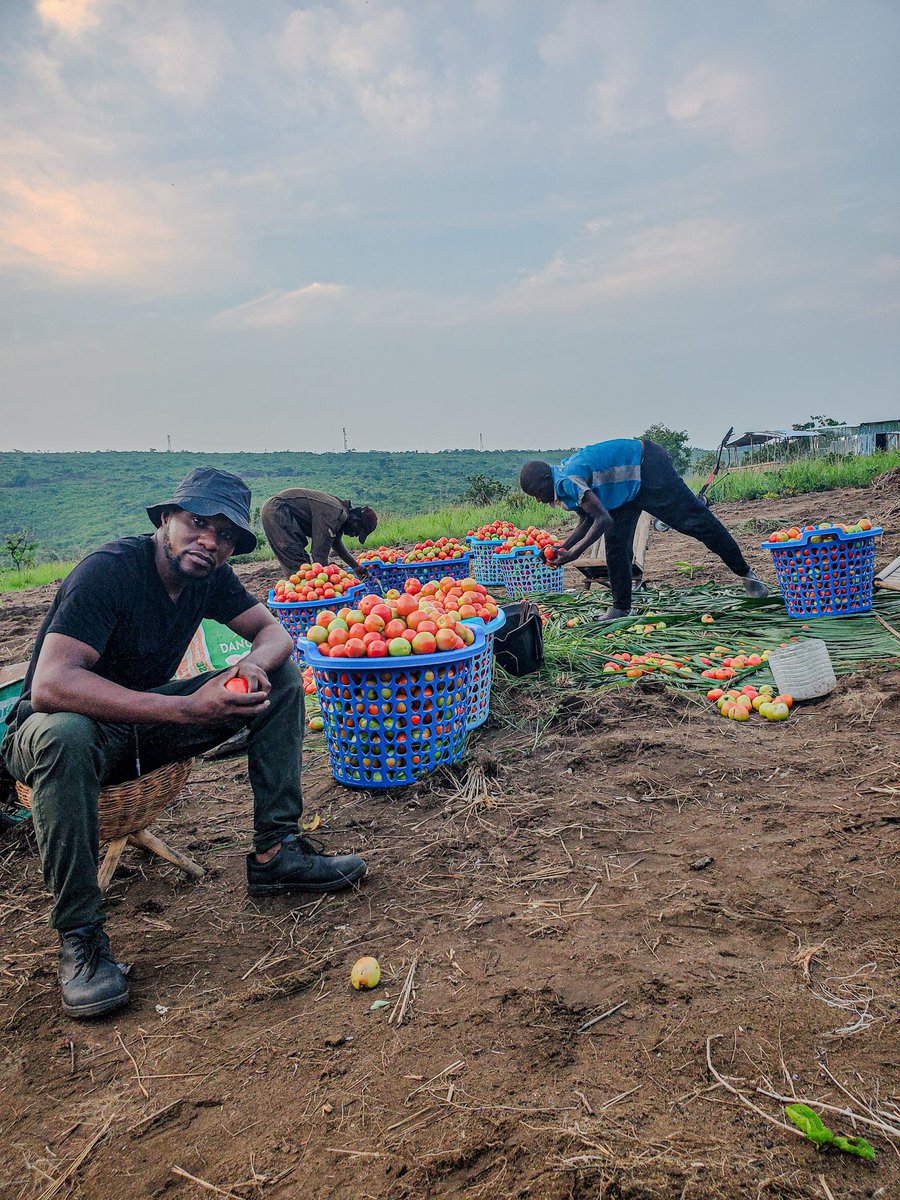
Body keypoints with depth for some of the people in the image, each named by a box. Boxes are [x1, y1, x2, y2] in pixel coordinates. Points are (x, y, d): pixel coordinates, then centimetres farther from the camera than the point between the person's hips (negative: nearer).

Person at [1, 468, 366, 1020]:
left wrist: (255, 663, -26)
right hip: (80, 723, -6)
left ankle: (275, 854, -5)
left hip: (145, 722, 6)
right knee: (60, 736, -42)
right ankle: (80, 936, -26)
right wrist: (185, 709, -43)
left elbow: (274, 630, 0)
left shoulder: (210, 576, -5)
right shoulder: (109, 570, -26)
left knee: (283, 679, -7)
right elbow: (50, 685, -37)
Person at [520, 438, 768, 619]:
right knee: (616, 543, 3)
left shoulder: (568, 480, -29)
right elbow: (586, 522, 8)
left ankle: (745, 572, 6)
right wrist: (561, 548, -4)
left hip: (648, 465, -10)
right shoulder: (564, 485, 1)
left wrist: (574, 553, -31)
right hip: (629, 481, 10)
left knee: (695, 520, -6)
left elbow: (604, 520, -33)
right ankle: (621, 607, 10)